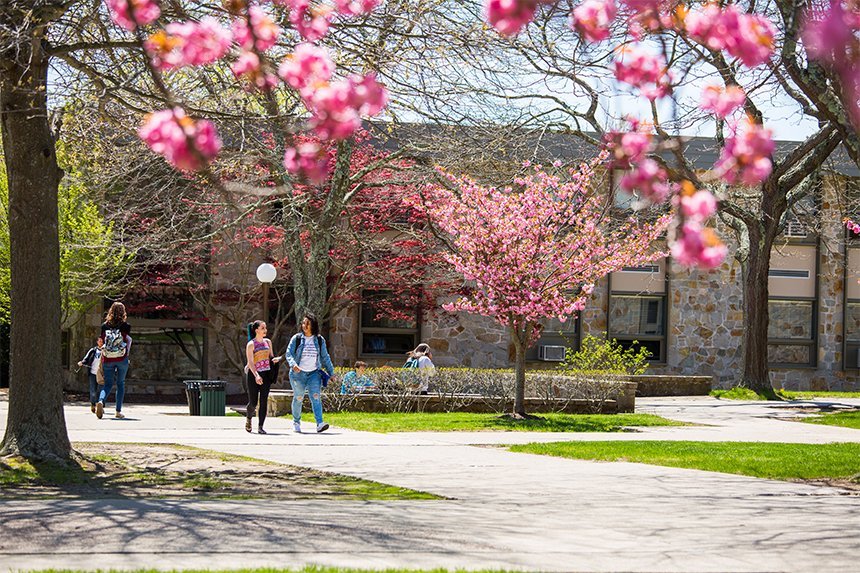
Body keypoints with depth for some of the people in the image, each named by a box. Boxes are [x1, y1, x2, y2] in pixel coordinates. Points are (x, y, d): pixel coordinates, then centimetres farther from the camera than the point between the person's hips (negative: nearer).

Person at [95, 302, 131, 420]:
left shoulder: (105, 326, 5)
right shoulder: (126, 326, -2)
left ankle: (101, 401, -23)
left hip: (107, 360, 2)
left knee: (108, 384, 7)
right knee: (120, 384, 10)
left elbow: (101, 343, 8)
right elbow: (129, 342, 0)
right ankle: (118, 412, 7)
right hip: (122, 359, -2)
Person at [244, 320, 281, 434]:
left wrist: (275, 359, -5)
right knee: (253, 403, 0)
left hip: (266, 374, 4)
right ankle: (248, 418, 32)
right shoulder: (251, 344, -7)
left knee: (264, 400, -6)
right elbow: (250, 362, -13)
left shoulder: (268, 342, 10)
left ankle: (260, 426, -3)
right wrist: (256, 376, -27)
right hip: (254, 375, -4)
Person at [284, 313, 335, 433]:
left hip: (314, 373, 1)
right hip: (298, 373, -1)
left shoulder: (319, 340, 6)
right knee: (298, 398, 7)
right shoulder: (296, 338, -1)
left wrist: (331, 373, 12)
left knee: (316, 397, -14)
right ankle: (296, 422, 27)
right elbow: (288, 354, -6)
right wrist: (293, 364, -26)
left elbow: (325, 357, 13)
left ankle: (319, 423, -25)